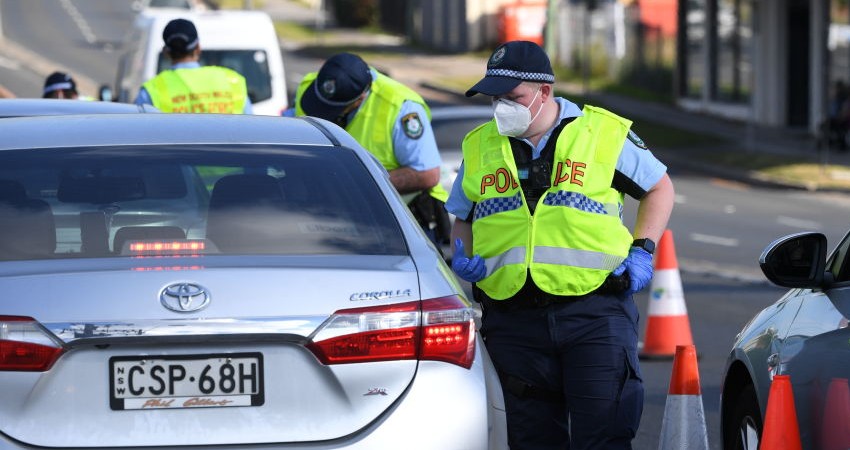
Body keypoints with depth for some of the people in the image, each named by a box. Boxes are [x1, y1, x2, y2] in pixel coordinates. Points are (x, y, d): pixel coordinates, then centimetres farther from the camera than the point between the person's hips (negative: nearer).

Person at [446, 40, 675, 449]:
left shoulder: (604, 133, 1)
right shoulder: (479, 147, 10)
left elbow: (659, 188, 14)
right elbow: (462, 219, 24)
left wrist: (642, 251, 2)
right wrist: (462, 256, 2)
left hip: (594, 312, -3)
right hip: (514, 320, 3)